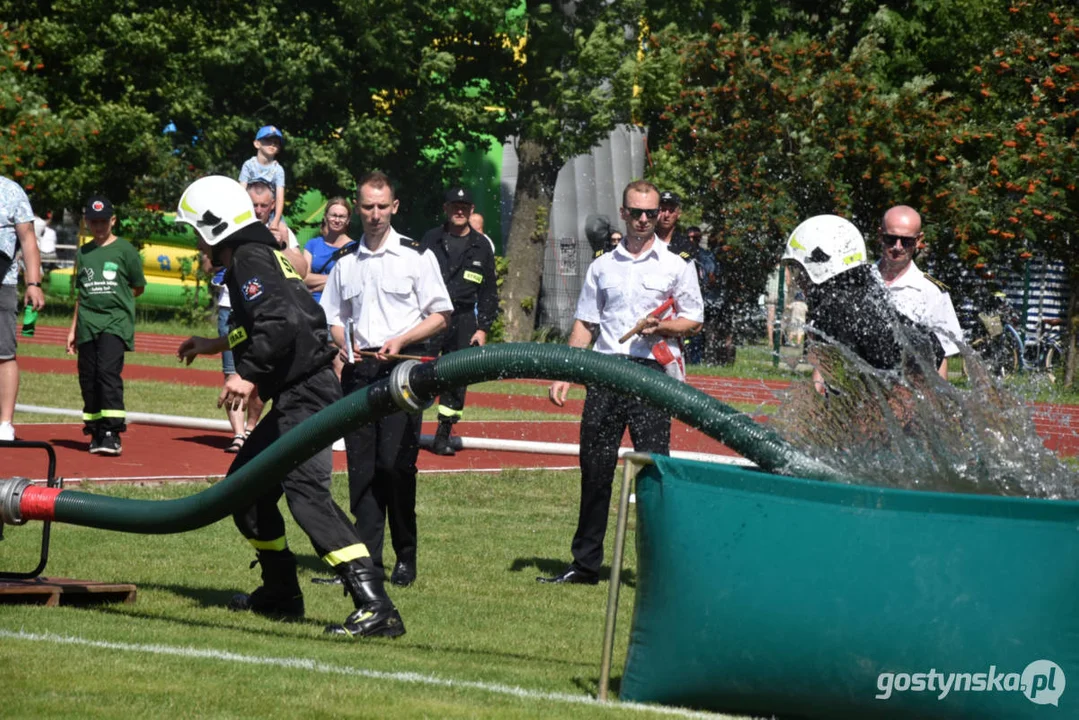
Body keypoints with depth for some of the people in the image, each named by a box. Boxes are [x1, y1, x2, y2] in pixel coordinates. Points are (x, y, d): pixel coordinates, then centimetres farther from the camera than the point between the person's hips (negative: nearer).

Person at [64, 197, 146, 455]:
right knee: (88, 378, 3)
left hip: (116, 320, -5)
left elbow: (138, 288, 9)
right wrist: (73, 329, 19)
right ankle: (96, 433, 12)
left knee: (108, 371, -19)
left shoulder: (125, 250, 1)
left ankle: (112, 434, -22)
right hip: (87, 324, 5)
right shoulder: (83, 253, 15)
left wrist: (114, 299, 5)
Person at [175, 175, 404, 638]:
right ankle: (281, 593, 30)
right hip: (298, 396, 11)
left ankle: (375, 607, -34)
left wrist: (249, 374, -23)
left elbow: (283, 323, -25)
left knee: (304, 487, -23)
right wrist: (218, 345, 36)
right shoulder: (259, 256, 21)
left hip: (305, 392, -11)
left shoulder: (249, 261, -10)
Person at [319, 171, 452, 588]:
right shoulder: (345, 264, 14)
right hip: (359, 368, 4)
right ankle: (367, 558, 5)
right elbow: (333, 318, 24)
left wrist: (401, 341, -12)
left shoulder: (416, 256, 2)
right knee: (361, 466, 1)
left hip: (402, 366, -4)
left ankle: (405, 558, -1)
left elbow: (441, 316, 2)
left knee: (396, 463, -10)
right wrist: (344, 343, 2)